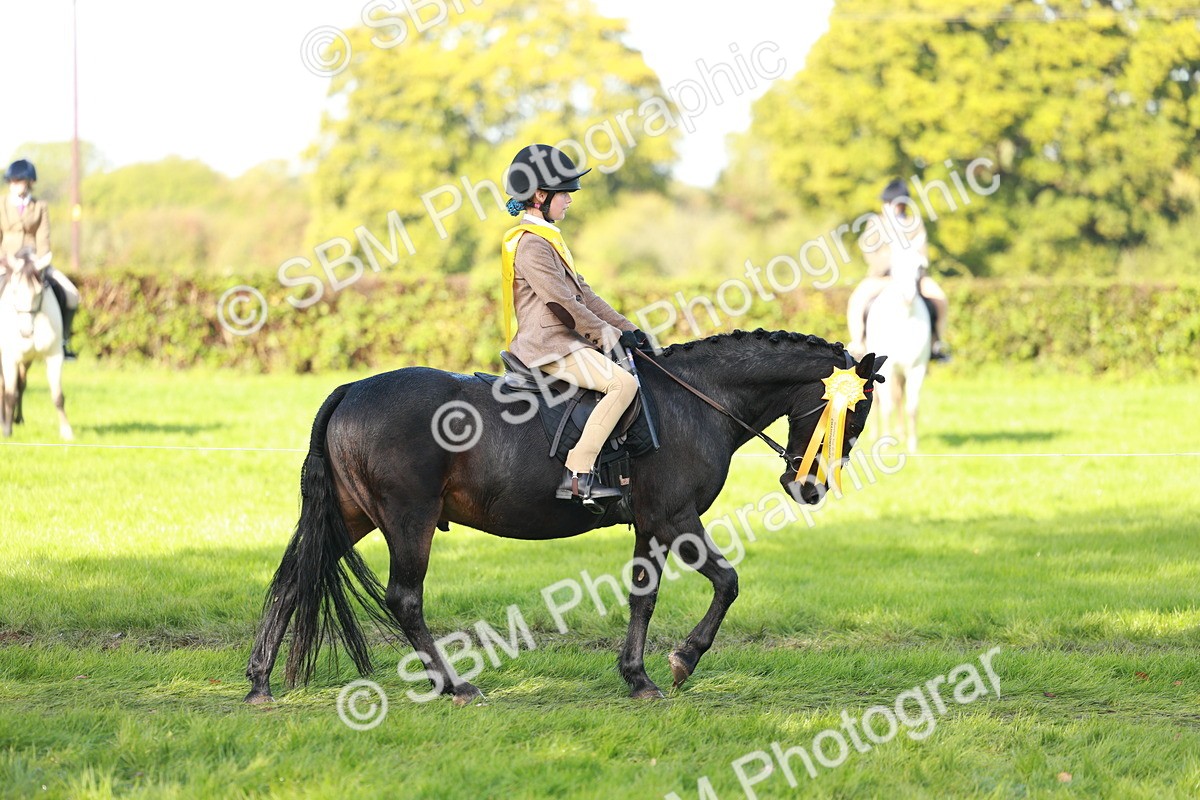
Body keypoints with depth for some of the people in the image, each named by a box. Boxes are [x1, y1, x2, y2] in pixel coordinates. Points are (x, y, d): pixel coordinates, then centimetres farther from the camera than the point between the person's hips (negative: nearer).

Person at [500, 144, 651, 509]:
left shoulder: (547, 239, 21)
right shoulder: (530, 244, -13)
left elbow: (582, 292, 20)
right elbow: (561, 299, -18)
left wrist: (625, 328, 12)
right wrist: (603, 332, -12)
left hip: (564, 343, 11)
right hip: (550, 348, -11)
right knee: (623, 383, -24)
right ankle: (577, 476, -29)